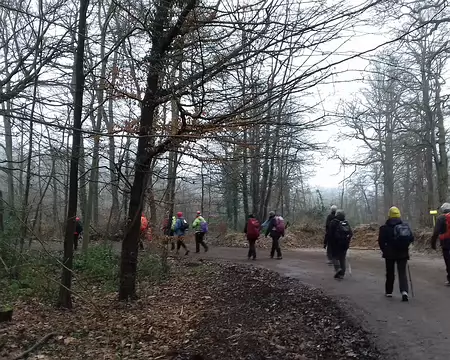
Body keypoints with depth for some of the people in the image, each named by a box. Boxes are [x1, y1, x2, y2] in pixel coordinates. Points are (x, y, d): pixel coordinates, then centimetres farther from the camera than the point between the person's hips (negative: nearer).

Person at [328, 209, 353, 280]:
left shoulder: (333, 222, -8)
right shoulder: (346, 223, 6)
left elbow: (330, 234, -11)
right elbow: (351, 233, 3)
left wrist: (329, 243, -4)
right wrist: (347, 241, 12)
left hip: (336, 243, -4)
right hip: (344, 244, 4)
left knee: (335, 256, 9)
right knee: (343, 258, 11)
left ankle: (338, 268, -13)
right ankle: (342, 274, 13)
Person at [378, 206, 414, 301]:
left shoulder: (385, 227, -8)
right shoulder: (406, 226, 1)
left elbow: (381, 241, -9)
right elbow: (411, 238, 2)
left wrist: (384, 250, 6)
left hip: (390, 254, -2)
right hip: (403, 253, 2)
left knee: (390, 273, 13)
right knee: (402, 272, 3)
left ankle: (389, 292, 22)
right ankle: (404, 291, -16)